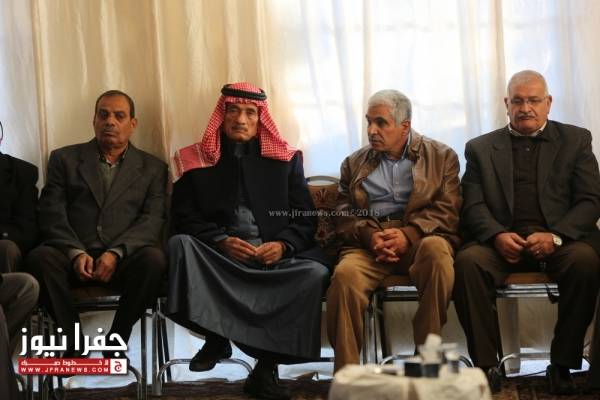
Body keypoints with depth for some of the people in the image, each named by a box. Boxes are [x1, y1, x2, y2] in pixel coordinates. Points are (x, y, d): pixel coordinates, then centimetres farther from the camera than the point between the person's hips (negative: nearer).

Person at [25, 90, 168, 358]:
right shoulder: (64, 159, 16)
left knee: (154, 259, -32)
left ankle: (115, 344, -14)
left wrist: (115, 253, -16)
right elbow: (52, 214, 5)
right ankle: (74, 344, -15)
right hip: (71, 256, 0)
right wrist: (76, 253, -14)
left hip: (123, 260, 0)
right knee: (40, 258, -31)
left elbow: (152, 220, 2)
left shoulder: (152, 168, 15)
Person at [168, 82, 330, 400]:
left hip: (275, 256, 1)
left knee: (316, 272, -29)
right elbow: (183, 216, 3)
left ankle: (266, 366, -19)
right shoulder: (197, 160, 11)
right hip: (217, 256, 0)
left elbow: (305, 218, 9)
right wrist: (222, 241, -14)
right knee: (179, 244, -30)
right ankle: (217, 336, -17)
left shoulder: (286, 159, 14)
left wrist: (283, 245, -12)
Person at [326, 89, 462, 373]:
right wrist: (370, 236, -10)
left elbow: (448, 210, 1)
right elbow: (344, 214, 12)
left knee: (436, 248, -38)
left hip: (421, 238, -1)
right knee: (345, 274, -32)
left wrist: (409, 235, -16)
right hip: (369, 242, 2)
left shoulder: (441, 156, 13)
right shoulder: (354, 163, 22)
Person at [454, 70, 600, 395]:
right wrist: (498, 235, -15)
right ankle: (486, 365, -23)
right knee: (467, 262, -31)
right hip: (501, 240, 1)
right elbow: (473, 205, 7)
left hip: (557, 241, 0)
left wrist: (554, 236, -14)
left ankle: (562, 365, -20)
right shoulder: (480, 148, 17)